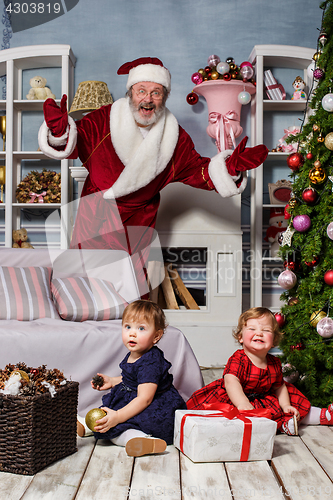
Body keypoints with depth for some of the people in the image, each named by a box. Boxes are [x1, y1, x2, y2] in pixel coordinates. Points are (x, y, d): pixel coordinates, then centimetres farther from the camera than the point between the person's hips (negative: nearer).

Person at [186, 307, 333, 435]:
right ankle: (281, 424, -27)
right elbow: (231, 382, -40)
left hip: (264, 398, 6)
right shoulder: (237, 360, -24)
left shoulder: (274, 363, -3)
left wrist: (286, 406, -4)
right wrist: (242, 403, -56)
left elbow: (279, 386, 11)